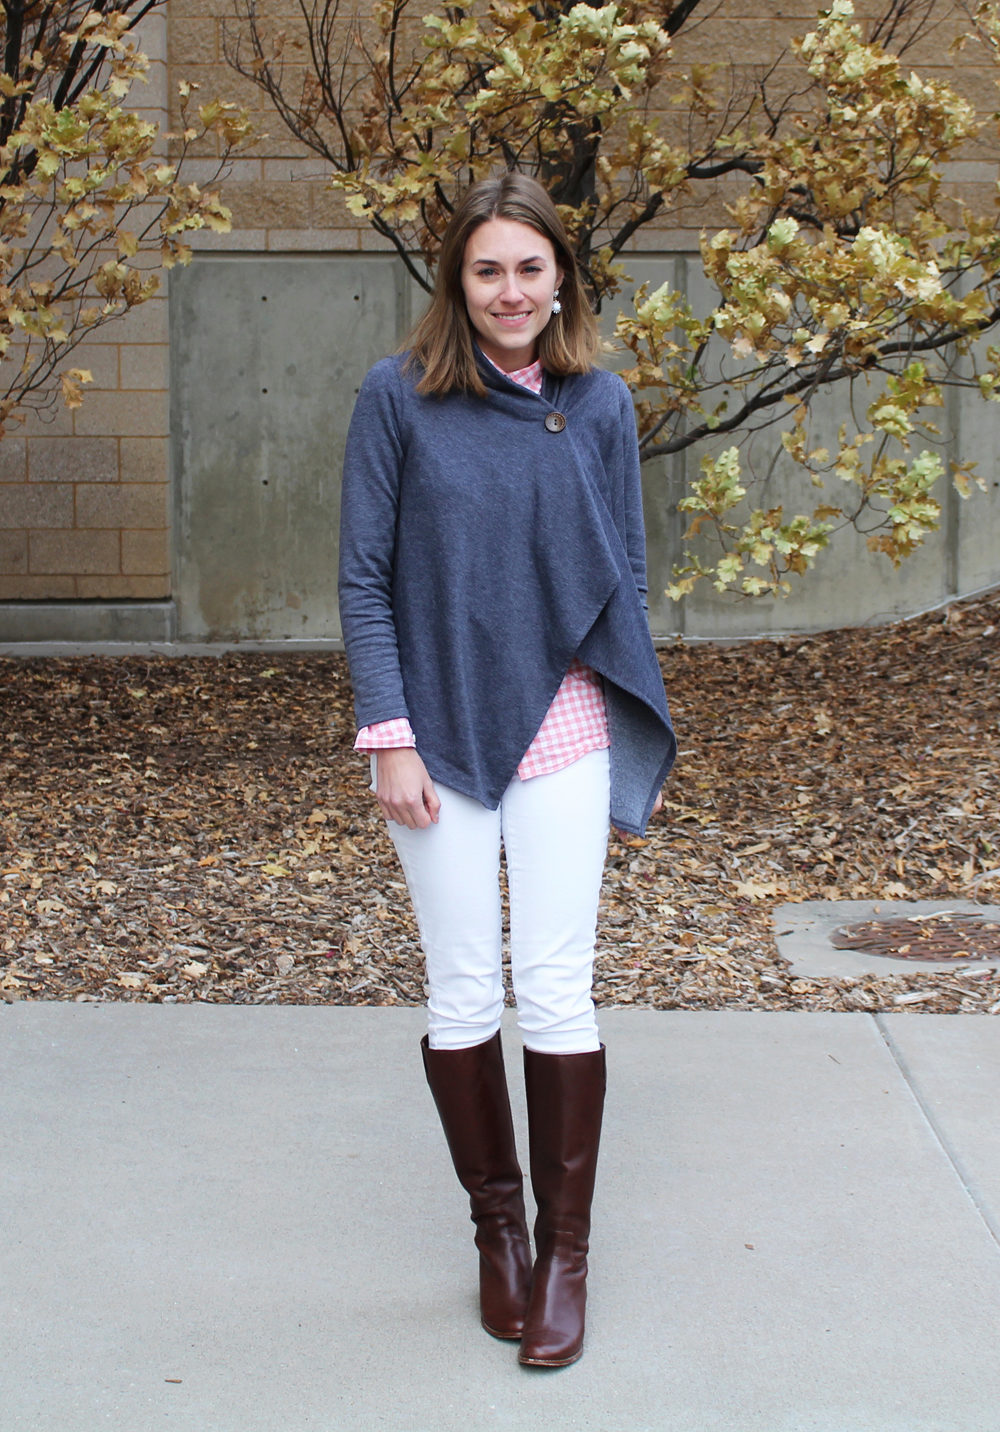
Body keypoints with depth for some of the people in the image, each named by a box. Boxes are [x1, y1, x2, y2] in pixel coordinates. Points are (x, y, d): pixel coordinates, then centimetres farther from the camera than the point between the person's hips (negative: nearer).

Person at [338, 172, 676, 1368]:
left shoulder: (600, 405, 1)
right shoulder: (400, 397, -5)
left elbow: (625, 581, 7)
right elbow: (364, 576, -3)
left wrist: (636, 752, 6)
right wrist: (390, 737, -9)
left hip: (562, 731, 1)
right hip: (440, 732, 0)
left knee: (556, 992, 0)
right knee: (462, 993, 7)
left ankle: (567, 1248, 14)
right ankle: (497, 1226, 25)